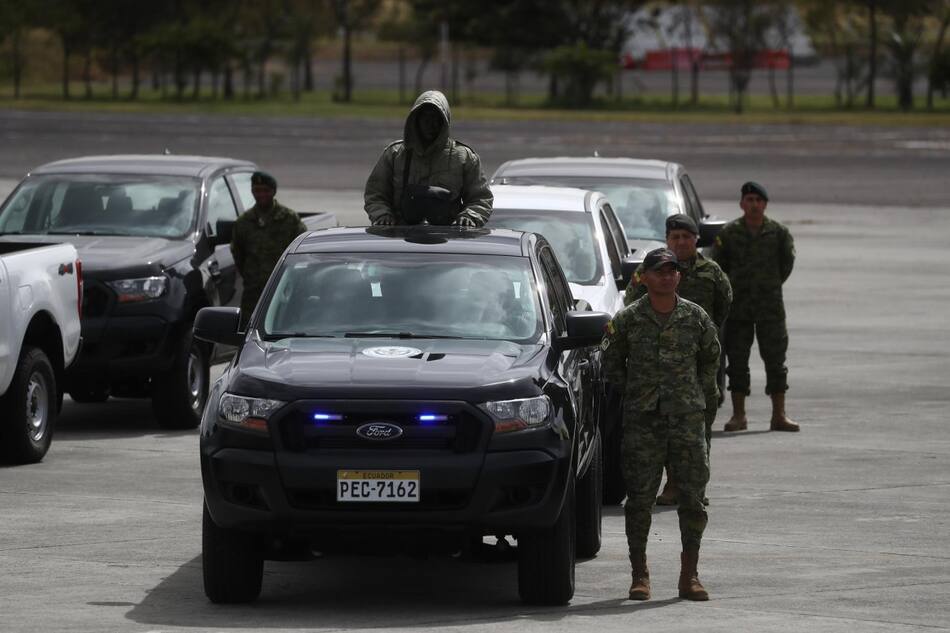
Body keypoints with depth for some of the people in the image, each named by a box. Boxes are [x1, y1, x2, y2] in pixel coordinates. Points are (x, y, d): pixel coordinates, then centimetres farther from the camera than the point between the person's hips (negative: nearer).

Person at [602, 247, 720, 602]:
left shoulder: (696, 317, 4)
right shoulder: (627, 319, 0)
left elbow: (710, 357, 19)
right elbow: (611, 360, 12)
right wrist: (628, 394, 9)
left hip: (687, 418, 1)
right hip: (642, 422, -1)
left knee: (693, 496, 0)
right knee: (640, 497, -2)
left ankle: (689, 576, 7)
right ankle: (639, 575, 6)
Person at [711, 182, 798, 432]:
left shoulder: (779, 233, 1)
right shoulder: (728, 233, 0)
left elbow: (787, 261, 13)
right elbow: (717, 265, 9)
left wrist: (771, 285, 12)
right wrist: (731, 289, 8)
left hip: (770, 304, 0)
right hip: (738, 306, 0)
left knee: (775, 359, -1)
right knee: (737, 360, 2)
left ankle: (779, 416, 4)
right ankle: (738, 415, 8)